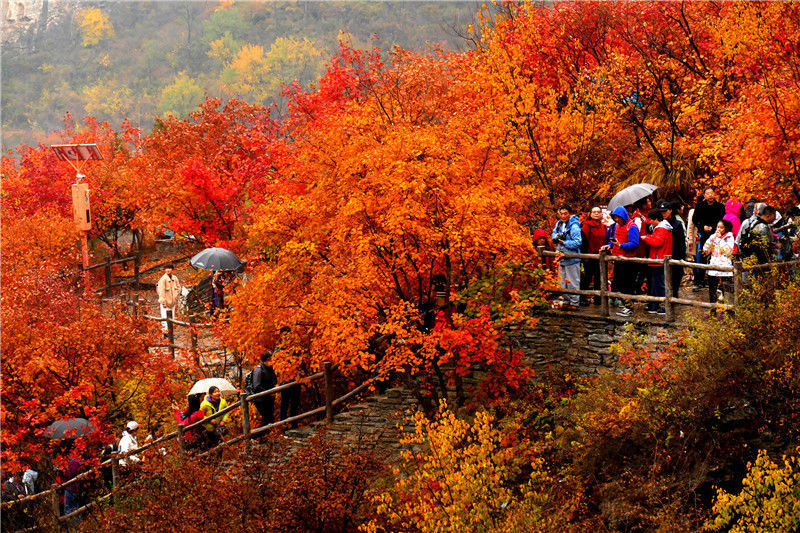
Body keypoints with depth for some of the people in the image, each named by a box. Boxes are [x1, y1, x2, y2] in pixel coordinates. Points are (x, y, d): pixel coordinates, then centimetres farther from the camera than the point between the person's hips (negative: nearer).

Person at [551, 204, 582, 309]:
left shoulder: (574, 226, -17)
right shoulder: (559, 223, 6)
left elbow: (577, 242, -22)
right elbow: (554, 233, 20)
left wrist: (563, 242, -19)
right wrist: (557, 236, -4)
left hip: (572, 259, -8)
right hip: (562, 257, 8)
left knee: (573, 282, -1)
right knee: (563, 281, 16)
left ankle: (574, 303, 7)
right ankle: (566, 302, 28)